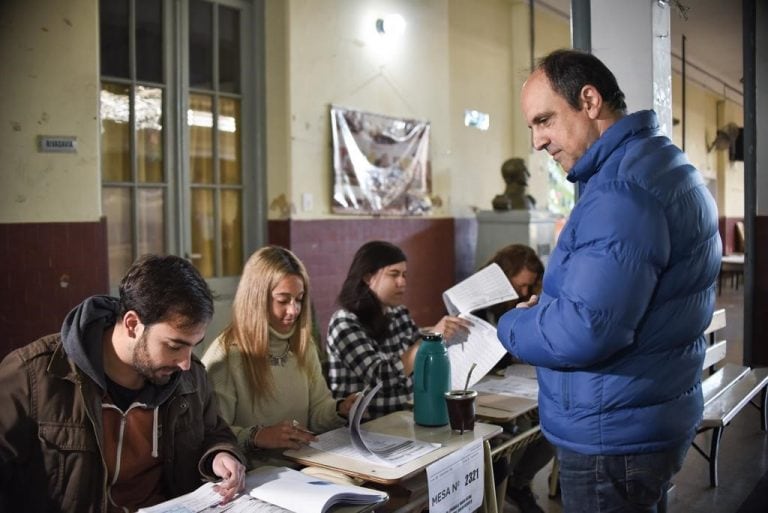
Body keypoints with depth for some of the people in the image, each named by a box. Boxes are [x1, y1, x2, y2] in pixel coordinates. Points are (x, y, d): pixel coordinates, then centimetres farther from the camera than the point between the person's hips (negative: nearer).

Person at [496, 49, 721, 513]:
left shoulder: (622, 190, -25)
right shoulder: (658, 162, 10)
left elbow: (585, 332, -31)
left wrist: (512, 326, -13)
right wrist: (547, 308, 5)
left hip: (615, 435, -10)